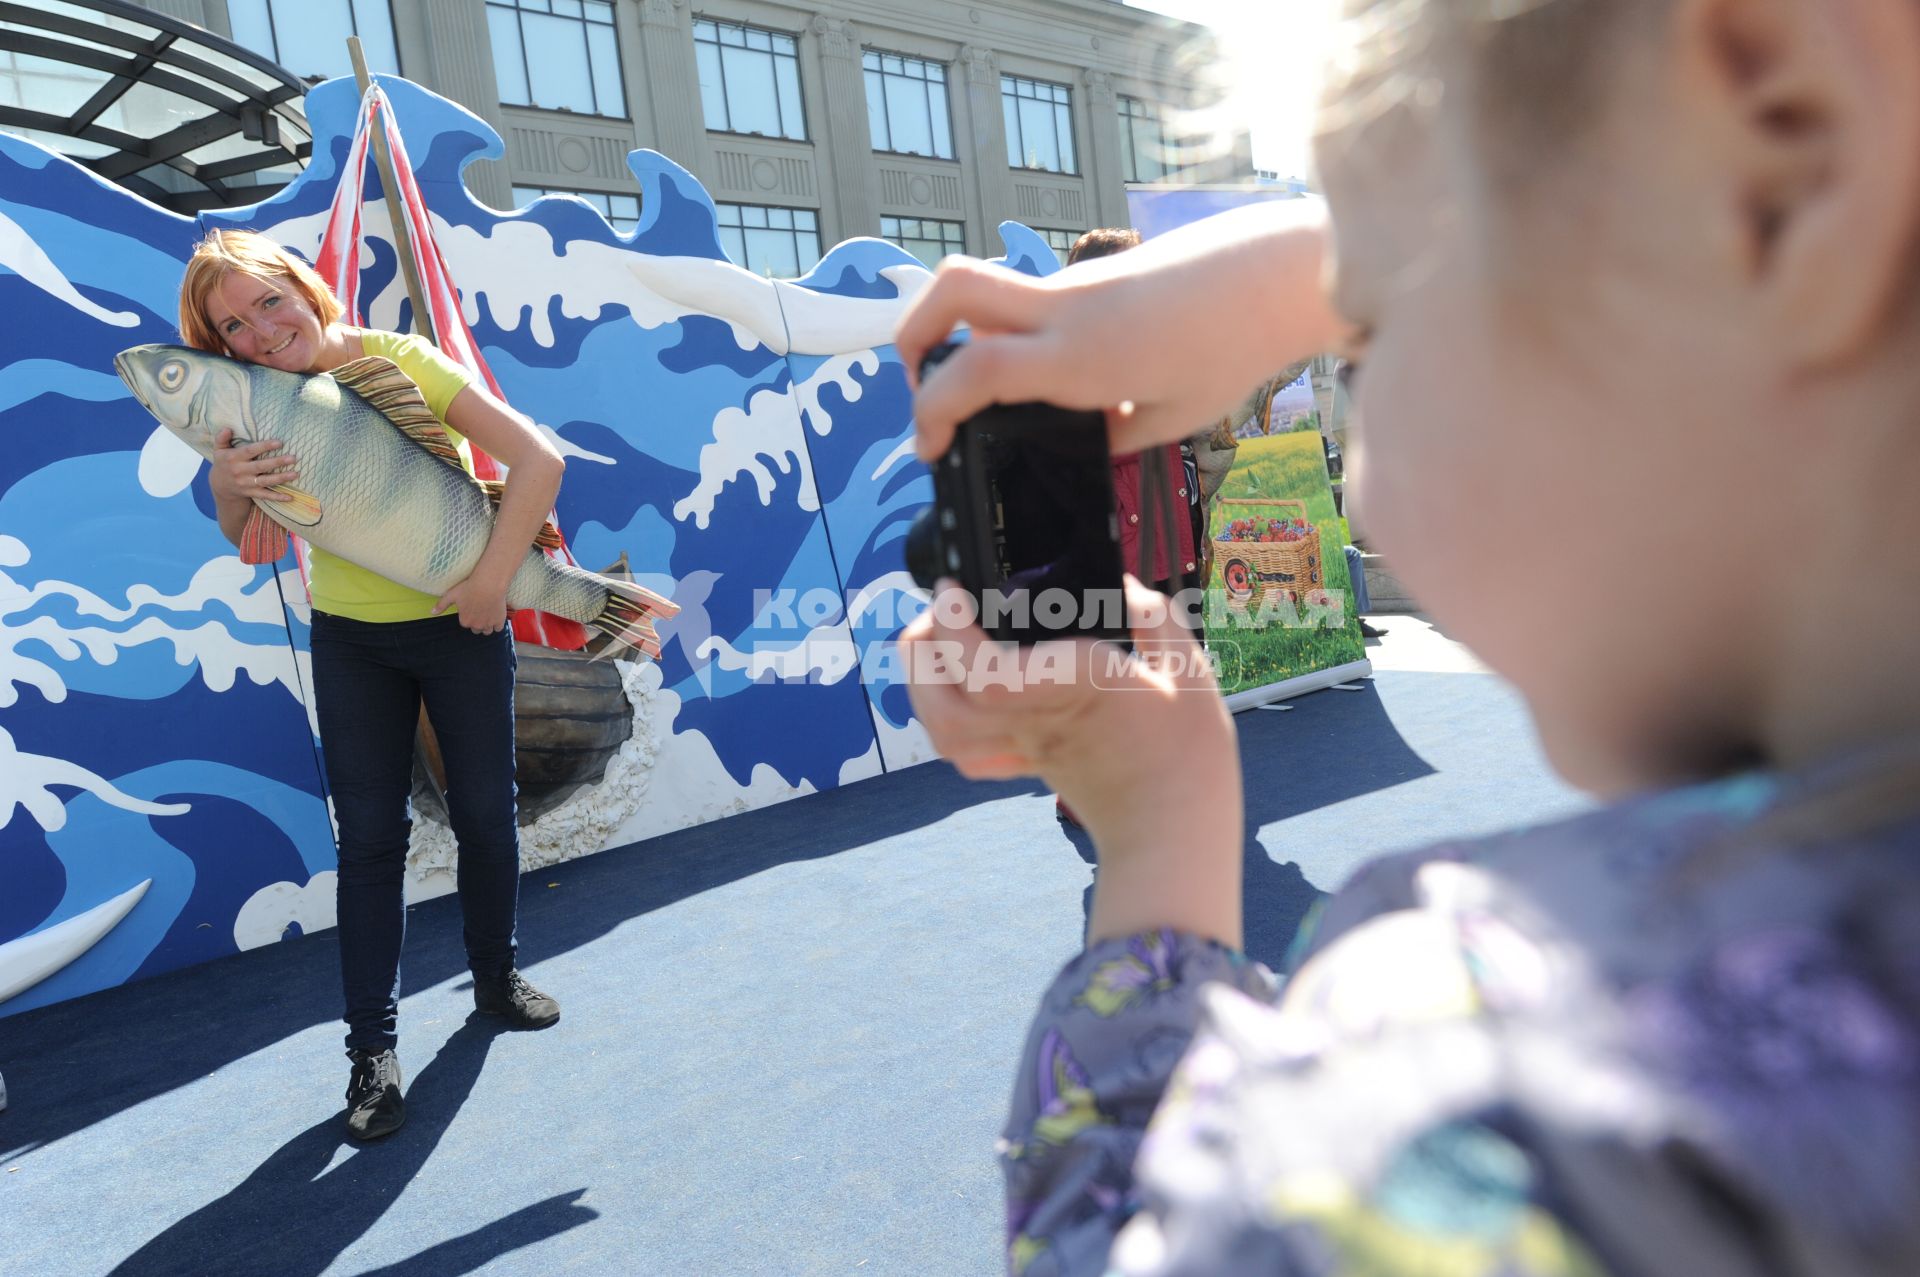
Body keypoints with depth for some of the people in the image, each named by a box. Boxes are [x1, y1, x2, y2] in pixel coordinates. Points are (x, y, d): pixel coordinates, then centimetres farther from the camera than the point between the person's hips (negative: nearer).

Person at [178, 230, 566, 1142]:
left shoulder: (400, 362, -16)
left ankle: (496, 974, 31)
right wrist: (226, 482, -30)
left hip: (459, 625, -2)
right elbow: (243, 536, -9)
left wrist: (492, 578, -25)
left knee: (484, 813, 8)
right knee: (369, 836, 1)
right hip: (348, 639, 2)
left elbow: (538, 461, -23)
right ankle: (372, 1047, 10)